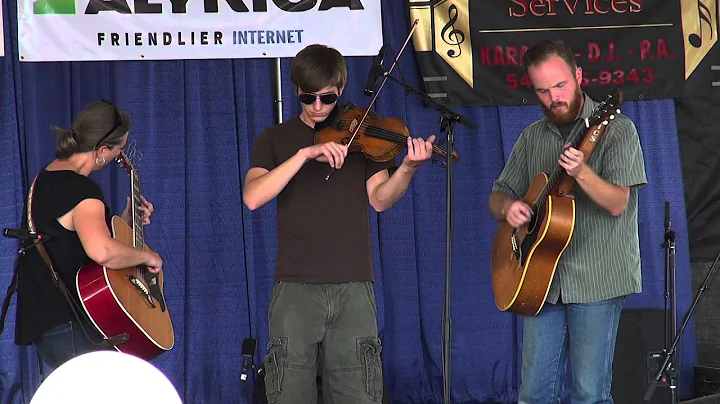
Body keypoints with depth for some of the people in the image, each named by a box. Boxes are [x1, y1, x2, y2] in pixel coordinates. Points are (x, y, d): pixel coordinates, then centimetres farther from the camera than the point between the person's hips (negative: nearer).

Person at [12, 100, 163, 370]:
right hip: (68, 328, -10)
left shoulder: (46, 178, 14)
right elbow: (102, 252, -37)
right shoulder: (81, 190, -18)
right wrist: (146, 256, -19)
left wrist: (125, 220, 16)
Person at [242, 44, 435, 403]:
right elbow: (252, 197, -8)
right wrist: (305, 154, -18)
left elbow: (380, 199, -1)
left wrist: (407, 169, -21)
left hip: (353, 287, 0)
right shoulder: (275, 139, 9)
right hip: (296, 288, 0)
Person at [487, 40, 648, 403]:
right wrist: (507, 207, -6)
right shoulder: (532, 137, 12)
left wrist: (581, 173, -32)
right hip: (543, 280, 5)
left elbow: (617, 203, -14)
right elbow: (497, 196, 17)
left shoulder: (615, 129, -5)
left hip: (597, 280, -5)